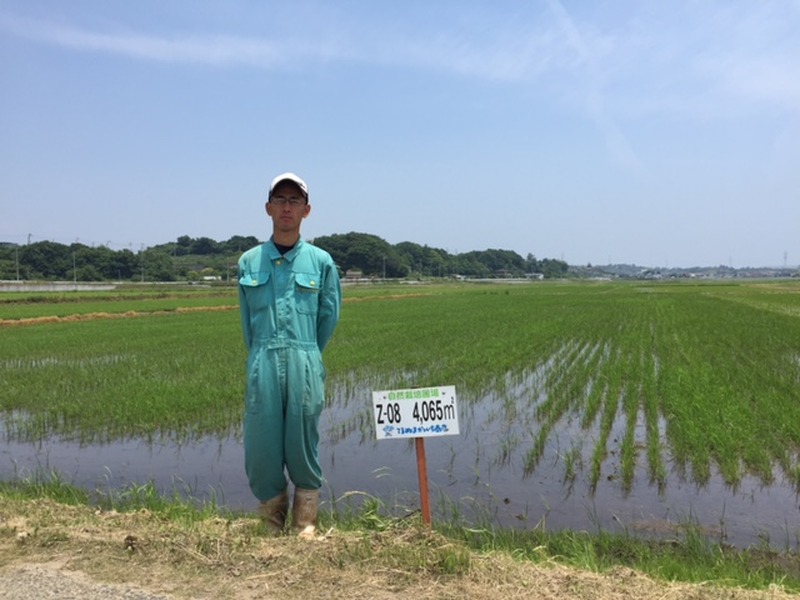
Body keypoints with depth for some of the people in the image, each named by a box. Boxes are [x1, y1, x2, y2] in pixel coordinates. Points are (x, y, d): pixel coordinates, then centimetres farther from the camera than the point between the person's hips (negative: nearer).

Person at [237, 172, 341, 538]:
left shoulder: (321, 261, 4)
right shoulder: (249, 262, 7)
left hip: (305, 367, -1)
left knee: (303, 446, 3)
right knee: (261, 449, 3)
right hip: (262, 366, 1)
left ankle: (305, 525, 19)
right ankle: (272, 526, 21)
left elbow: (330, 316, 12)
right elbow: (246, 319, 15)